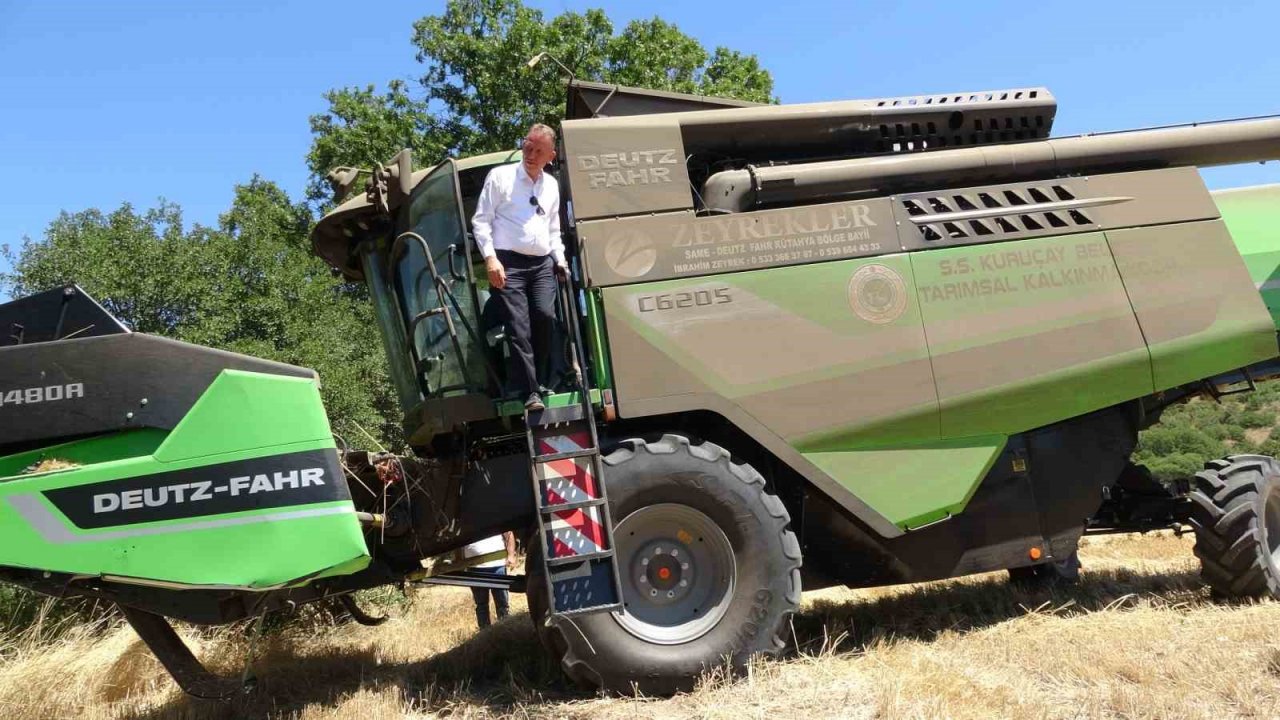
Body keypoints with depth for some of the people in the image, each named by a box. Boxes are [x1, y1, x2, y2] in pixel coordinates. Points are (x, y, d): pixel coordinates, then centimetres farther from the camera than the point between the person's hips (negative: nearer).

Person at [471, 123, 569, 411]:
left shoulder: (552, 185, 17)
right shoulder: (499, 176, 2)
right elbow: (480, 221, -2)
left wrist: (560, 260, 12)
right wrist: (490, 258, -13)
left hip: (543, 263, 4)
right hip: (508, 262, -4)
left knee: (545, 316, -15)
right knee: (519, 327, -11)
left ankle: (530, 375, 4)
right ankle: (529, 391, -9)